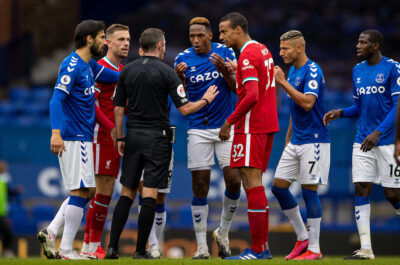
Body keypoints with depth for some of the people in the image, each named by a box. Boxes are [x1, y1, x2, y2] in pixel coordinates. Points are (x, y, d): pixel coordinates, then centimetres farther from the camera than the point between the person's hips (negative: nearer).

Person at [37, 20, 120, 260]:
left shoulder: (90, 66, 16)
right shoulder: (72, 65, -12)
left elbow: (116, 77, 29)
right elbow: (57, 98, -20)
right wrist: (56, 132, -30)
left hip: (84, 137, 10)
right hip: (74, 138, -10)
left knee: (85, 191, 11)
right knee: (81, 191, -9)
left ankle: (51, 231, 9)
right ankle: (66, 250, -8)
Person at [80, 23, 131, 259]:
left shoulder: (124, 71, 17)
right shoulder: (100, 68, -10)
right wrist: (111, 128, -21)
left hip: (115, 137, 9)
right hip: (102, 135, -9)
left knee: (106, 191, 8)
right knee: (104, 191, -9)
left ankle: (89, 245, 12)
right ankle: (92, 246, -4)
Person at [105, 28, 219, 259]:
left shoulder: (127, 71, 6)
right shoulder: (166, 72, -7)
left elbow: (118, 108, 8)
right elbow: (184, 108, -8)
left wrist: (120, 138, 16)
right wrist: (206, 100, 9)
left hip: (133, 136, 4)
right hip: (157, 136, -4)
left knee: (127, 193, 10)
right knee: (150, 194, -3)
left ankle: (113, 246, 2)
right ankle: (141, 251, -5)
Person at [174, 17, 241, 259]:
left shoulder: (225, 53, -1)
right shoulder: (183, 59, -1)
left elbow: (236, 88, -1)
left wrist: (224, 70, -19)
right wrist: (179, 78, -18)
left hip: (226, 127, 0)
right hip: (199, 128, 0)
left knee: (234, 181, -7)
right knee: (200, 186, -2)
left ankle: (223, 232, 16)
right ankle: (201, 245, 3)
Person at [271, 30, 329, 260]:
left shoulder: (312, 71, -13)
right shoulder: (293, 71, 14)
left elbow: (307, 103, -26)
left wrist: (283, 82, -23)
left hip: (313, 141, -9)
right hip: (295, 142, 9)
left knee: (309, 190, -6)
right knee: (279, 186, 5)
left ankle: (314, 249, 0)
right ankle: (303, 238, 16)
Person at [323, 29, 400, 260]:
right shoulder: (358, 70, 13)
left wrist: (378, 132, -22)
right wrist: (340, 113, 2)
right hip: (363, 141, 6)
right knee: (361, 189, -4)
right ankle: (366, 249, -4)